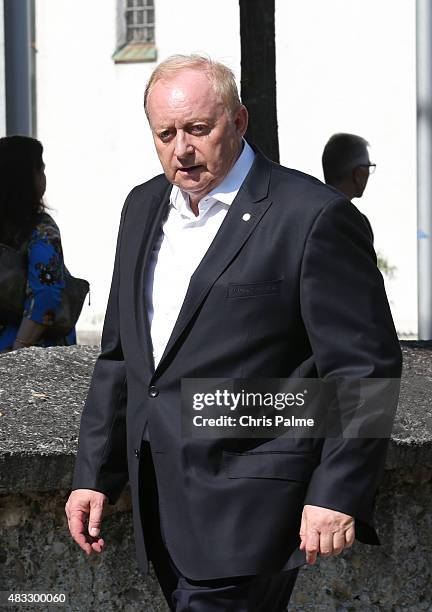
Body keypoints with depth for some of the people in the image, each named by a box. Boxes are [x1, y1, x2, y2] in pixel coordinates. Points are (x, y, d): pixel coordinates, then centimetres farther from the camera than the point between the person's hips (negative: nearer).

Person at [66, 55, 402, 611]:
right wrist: (93, 475, 15)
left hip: (248, 507, -7)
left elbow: (365, 365, -10)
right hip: (161, 501, 7)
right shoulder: (144, 207, 14)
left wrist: (337, 493, -15)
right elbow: (119, 352, 20)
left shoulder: (314, 217, -9)